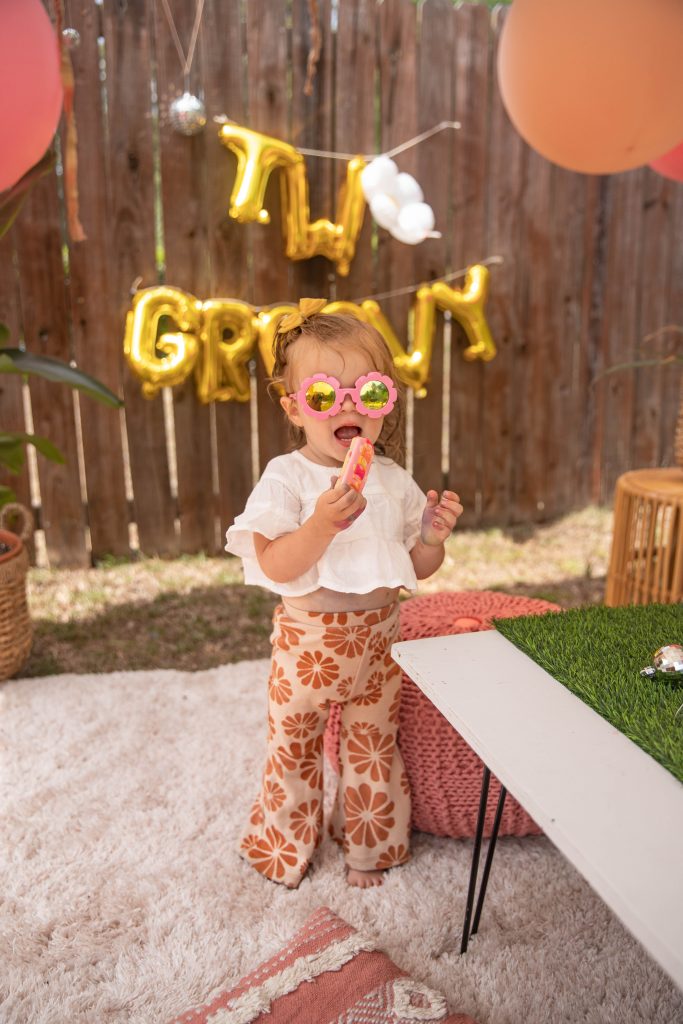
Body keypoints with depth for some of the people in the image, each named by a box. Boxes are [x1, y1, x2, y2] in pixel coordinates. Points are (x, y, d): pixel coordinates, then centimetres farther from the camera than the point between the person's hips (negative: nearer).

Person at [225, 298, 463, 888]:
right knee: (294, 745, 16)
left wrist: (432, 536, -14)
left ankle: (367, 848, 42)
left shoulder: (393, 480, -1)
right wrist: (322, 524, -35)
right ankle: (284, 847, 42)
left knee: (374, 748, 17)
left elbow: (418, 569, 6)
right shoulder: (287, 477, -13)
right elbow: (274, 566, -21)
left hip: (378, 631, 3)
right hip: (310, 636, -2)